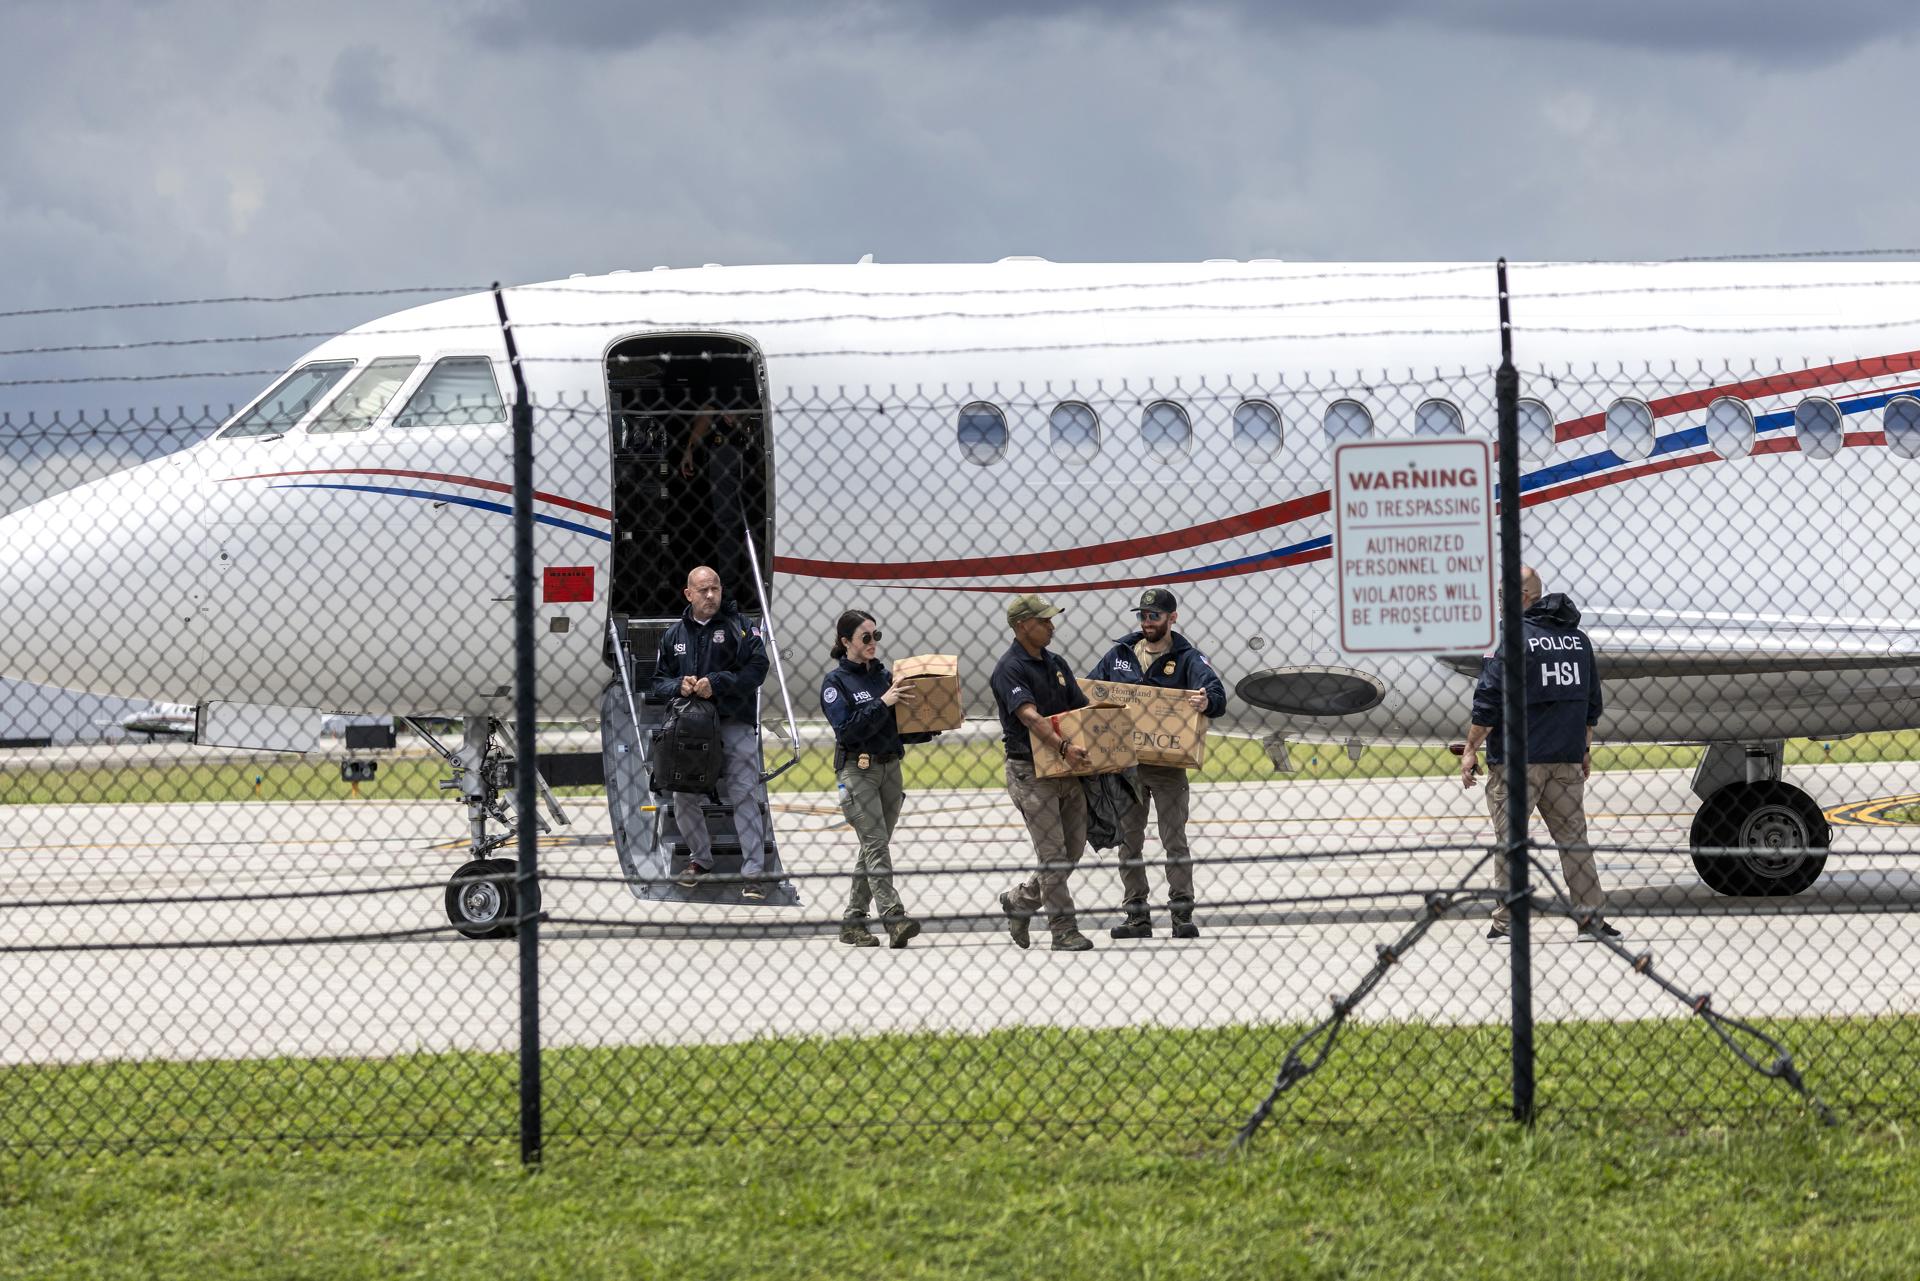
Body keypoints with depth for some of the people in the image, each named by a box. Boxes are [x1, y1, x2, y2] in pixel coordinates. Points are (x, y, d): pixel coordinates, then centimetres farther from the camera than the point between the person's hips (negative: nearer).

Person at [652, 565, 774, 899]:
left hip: (734, 724, -4)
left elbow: (757, 668, -9)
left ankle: (753, 873, -9)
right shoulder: (674, 635, 14)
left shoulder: (738, 627, 1)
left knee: (745, 795, -10)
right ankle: (701, 859, 27)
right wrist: (680, 686, -7)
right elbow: (659, 681, 15)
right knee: (684, 797, 7)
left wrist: (716, 683, -17)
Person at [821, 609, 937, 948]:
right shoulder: (836, 682, -4)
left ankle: (852, 922, 13)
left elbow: (902, 729, 17)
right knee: (876, 845, -15)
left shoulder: (884, 675, 13)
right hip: (857, 770, -6)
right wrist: (882, 703, -19)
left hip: (890, 767, 6)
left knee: (873, 847, 7)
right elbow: (847, 730, -16)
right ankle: (894, 919, -24)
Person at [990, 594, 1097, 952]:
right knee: (1053, 855, -7)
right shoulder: (1010, 669, -12)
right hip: (1030, 771, -8)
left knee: (1073, 850, 9)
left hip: (1067, 769, 8)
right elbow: (1029, 715, -26)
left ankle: (1020, 900, 27)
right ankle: (1063, 930, -2)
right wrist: (1063, 747, -38)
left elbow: (1083, 709, 14)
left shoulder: (1056, 664, 14)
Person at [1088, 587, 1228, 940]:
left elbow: (1216, 694, -19)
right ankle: (1137, 915, 11)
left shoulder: (1186, 658, -4)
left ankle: (1182, 913, 2)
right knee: (1129, 841, 6)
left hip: (1168, 765, -4)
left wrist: (1207, 702, -43)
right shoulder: (1120, 654, 8)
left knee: (1175, 840, -2)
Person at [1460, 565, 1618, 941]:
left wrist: (1470, 751, -6)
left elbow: (1488, 703, -13)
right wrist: (1584, 749, 26)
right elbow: (1592, 702, 18)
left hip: (1516, 759, -6)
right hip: (1566, 761, 6)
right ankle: (1593, 918, 7)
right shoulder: (1578, 638, 12)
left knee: (1510, 841, 0)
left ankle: (1505, 922, -1)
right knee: (1573, 839, 10)